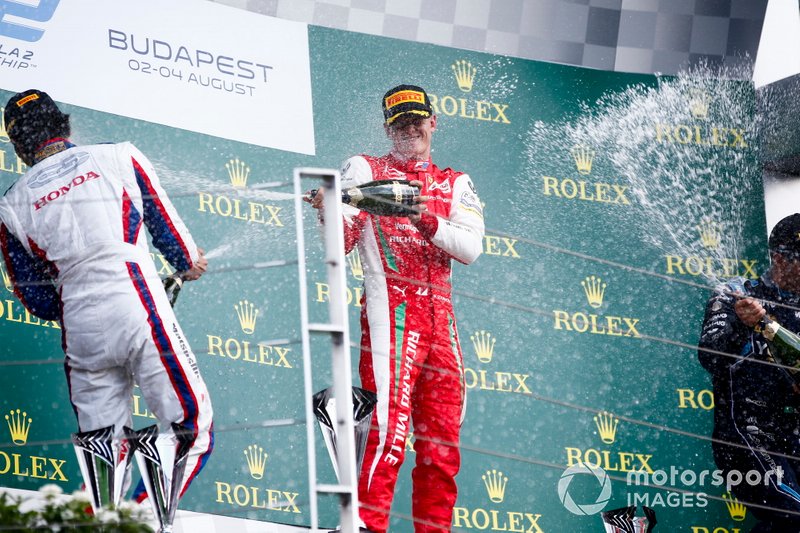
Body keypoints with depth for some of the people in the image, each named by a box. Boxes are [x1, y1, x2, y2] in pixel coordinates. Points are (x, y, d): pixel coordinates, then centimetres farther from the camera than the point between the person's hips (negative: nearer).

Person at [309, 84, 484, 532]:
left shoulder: (456, 185, 19)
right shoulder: (366, 170, 10)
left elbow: (471, 247, 2)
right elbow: (341, 243, -2)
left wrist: (426, 220, -13)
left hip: (441, 319, 5)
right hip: (390, 311, -5)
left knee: (442, 445, 6)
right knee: (390, 428, -19)